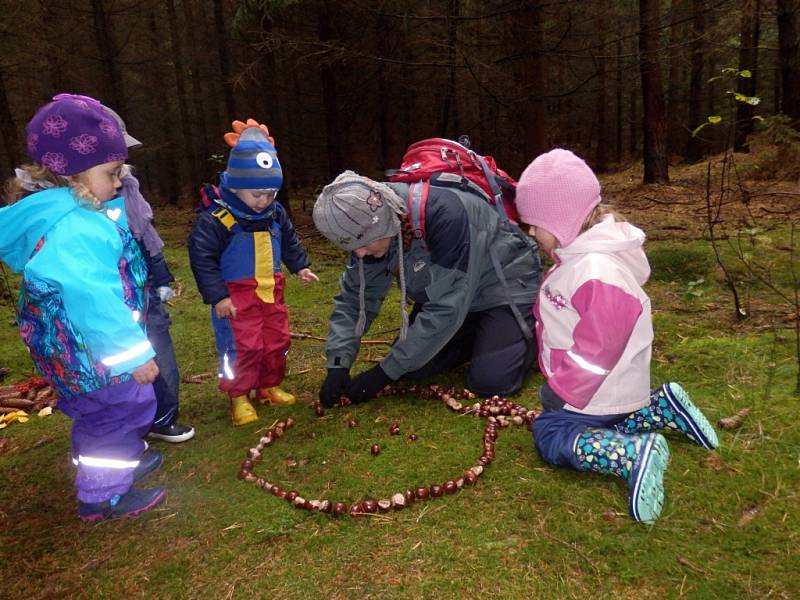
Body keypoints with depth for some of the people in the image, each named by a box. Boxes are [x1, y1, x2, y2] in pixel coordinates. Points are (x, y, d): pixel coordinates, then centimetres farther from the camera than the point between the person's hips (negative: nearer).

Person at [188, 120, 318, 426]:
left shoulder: (276, 214, 1)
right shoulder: (215, 220, -19)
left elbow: (290, 242, 19)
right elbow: (201, 258, -16)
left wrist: (300, 266, 12)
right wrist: (217, 296, -18)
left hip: (271, 291, 7)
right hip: (236, 295, -6)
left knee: (277, 341, 14)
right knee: (243, 347, -4)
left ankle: (269, 386, 33)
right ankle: (239, 396, 15)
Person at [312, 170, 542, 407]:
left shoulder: (444, 212, -38)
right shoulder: (371, 230, -15)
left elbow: (446, 309, -37)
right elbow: (353, 299, -6)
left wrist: (385, 373, -31)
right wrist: (338, 365, -20)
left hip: (504, 283, -6)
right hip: (445, 291, 6)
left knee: (491, 381, -20)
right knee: (411, 366, -5)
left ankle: (530, 331, 10)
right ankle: (477, 335, 19)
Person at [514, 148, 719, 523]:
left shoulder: (598, 272, -31)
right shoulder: (580, 256, 2)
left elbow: (596, 350, -28)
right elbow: (562, 324, 14)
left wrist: (561, 391, -17)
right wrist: (557, 378, 17)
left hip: (598, 392, -10)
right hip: (603, 386, 10)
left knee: (550, 436, -7)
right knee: (598, 429, 23)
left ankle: (636, 455, -17)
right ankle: (661, 408, 19)